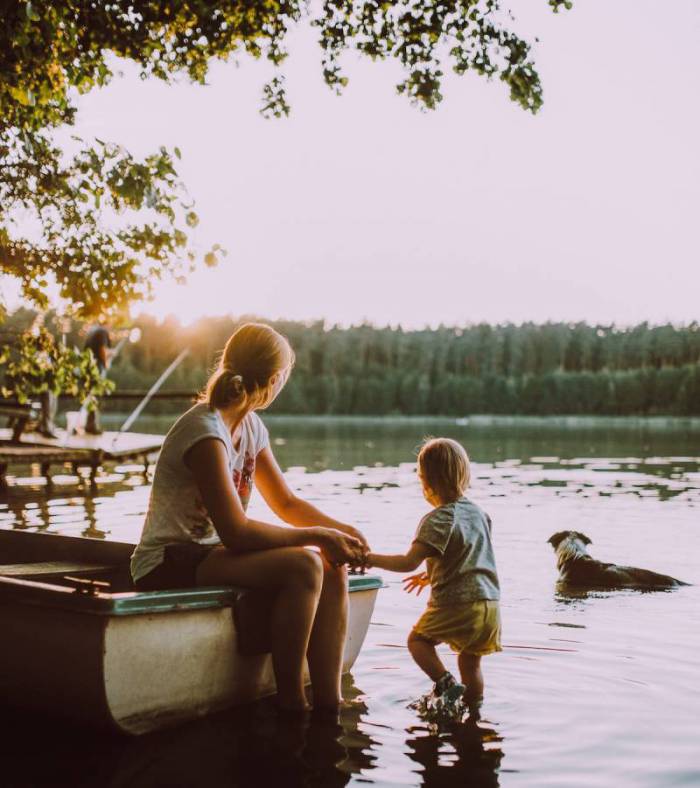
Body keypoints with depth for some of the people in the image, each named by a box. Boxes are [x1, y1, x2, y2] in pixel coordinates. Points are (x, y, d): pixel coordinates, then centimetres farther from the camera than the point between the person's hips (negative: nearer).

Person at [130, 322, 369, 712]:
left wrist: (342, 530, -2)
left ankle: (329, 702, -8)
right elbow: (235, 532, -26)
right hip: (169, 566, -9)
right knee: (303, 565, -28)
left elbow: (286, 502, 14)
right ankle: (291, 702, -15)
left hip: (211, 554, 9)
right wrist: (317, 536, -20)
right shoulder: (205, 432, -22)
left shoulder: (251, 427, 7)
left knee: (333, 570, -9)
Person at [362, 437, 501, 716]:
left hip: (456, 605, -7)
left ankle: (445, 681, -5)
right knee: (470, 663, 19)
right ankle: (474, 712, 26)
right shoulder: (478, 513, 11)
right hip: (490, 602, 7)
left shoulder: (438, 520, -13)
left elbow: (409, 562, -19)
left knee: (417, 639, 14)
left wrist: (371, 558, -9)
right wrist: (431, 576, 29)